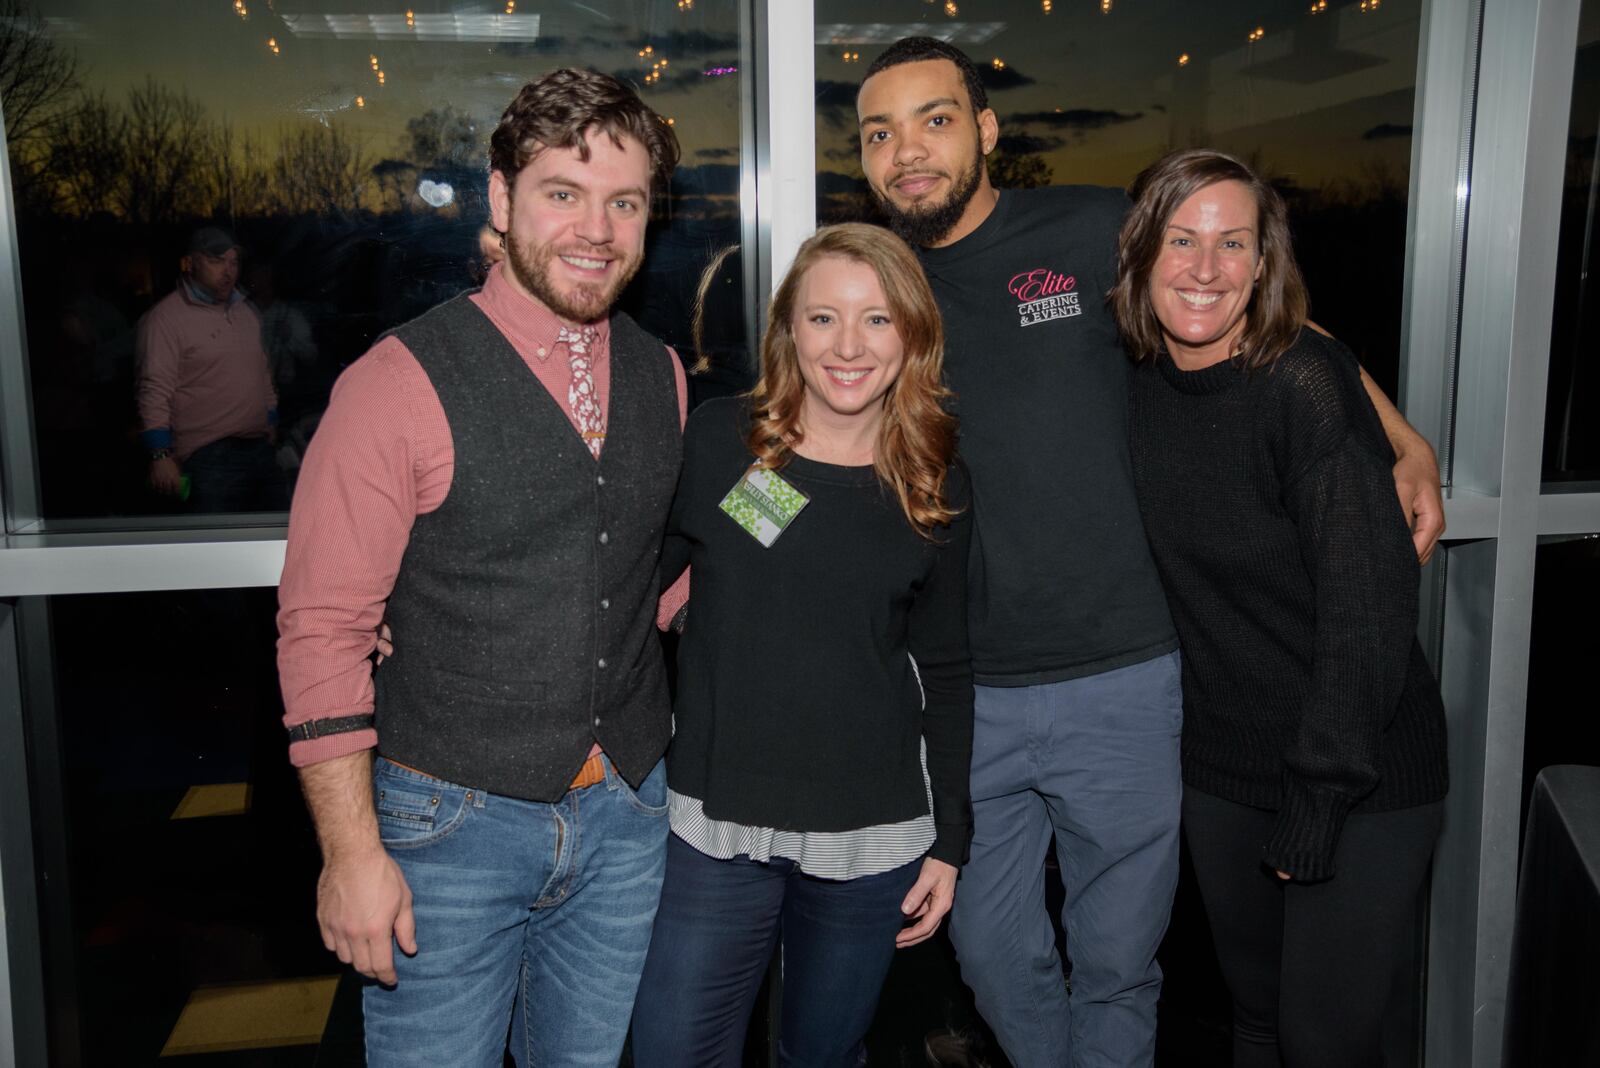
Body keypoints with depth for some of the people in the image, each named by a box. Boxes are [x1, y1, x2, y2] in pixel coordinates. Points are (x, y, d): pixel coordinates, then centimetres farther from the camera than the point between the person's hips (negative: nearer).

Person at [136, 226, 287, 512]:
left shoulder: (245, 311, 17)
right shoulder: (165, 319, -6)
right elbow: (154, 392, -11)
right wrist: (161, 455, -17)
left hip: (261, 449, 7)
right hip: (209, 460, -7)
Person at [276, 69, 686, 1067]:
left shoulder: (664, 377, 4)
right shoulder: (401, 383, -13)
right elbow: (322, 630, -12)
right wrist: (352, 852, -13)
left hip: (627, 814, 5)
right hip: (455, 822, -4)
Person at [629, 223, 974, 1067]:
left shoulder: (936, 490, 2)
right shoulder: (715, 441, -4)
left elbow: (944, 671, 8)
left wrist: (949, 839, 7)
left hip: (871, 837, 1)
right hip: (714, 827, -1)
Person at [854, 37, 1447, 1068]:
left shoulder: (1094, 231, -4)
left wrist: (1407, 444, -2)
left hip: (1118, 686, -2)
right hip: (965, 696, 3)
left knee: (1116, 963, 14)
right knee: (995, 954, 17)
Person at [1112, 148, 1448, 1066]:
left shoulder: (1308, 385, -19)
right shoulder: (1143, 390, -1)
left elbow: (1370, 607, -21)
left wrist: (1318, 800, -19)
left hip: (1363, 779, -5)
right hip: (1223, 769, 5)